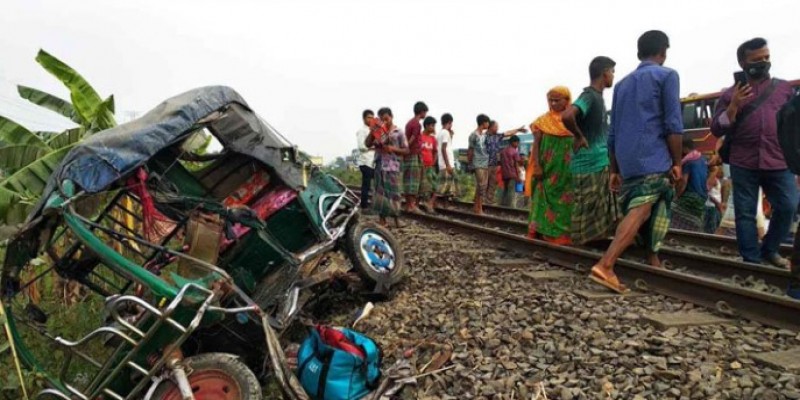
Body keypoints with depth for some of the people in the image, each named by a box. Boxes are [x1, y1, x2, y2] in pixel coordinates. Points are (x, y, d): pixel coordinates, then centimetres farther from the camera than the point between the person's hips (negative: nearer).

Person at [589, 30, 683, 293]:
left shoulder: (623, 83, 21)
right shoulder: (666, 75, 2)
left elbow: (613, 132, 19)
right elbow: (673, 124, -7)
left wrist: (615, 170, 22)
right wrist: (677, 162, -1)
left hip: (627, 162, 7)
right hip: (653, 159, -7)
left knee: (640, 212, 17)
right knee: (640, 213, -13)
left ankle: (653, 263, 25)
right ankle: (605, 266, -25)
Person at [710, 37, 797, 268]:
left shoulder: (784, 88, 14)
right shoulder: (731, 94, 9)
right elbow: (716, 130, 3)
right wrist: (733, 106, -10)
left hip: (778, 162, 1)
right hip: (743, 163, -1)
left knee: (788, 206, -7)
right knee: (745, 213, 1)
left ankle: (769, 249, 16)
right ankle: (752, 261, 10)